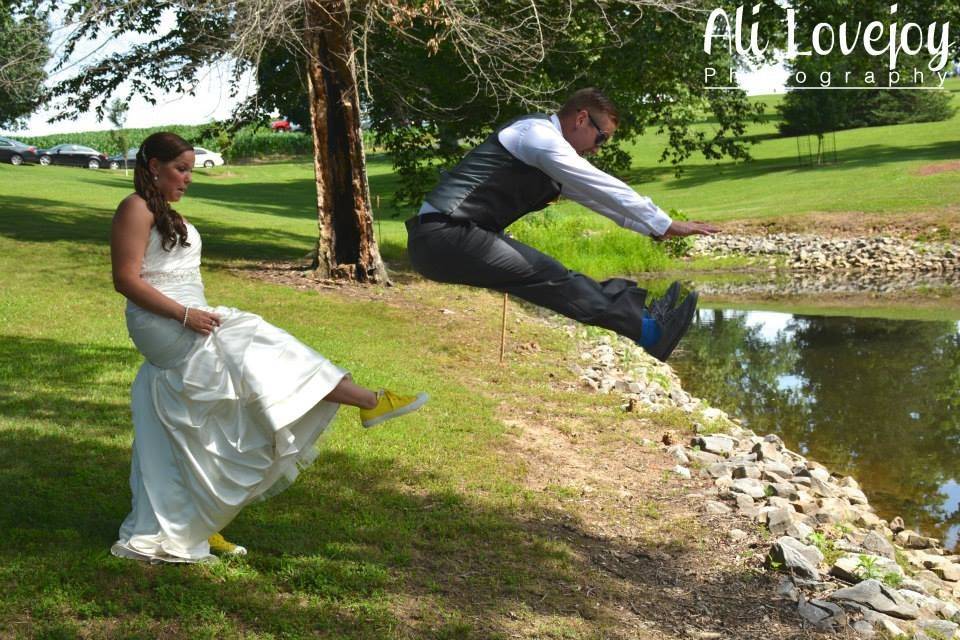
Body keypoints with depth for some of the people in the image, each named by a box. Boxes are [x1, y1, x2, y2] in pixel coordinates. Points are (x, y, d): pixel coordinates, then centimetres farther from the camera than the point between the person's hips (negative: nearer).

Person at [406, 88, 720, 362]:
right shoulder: (538, 133, -11)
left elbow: (597, 197, 26)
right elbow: (604, 188, -13)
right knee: (547, 276, -17)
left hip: (460, 235, 10)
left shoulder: (552, 151, 20)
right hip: (442, 236, -10)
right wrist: (666, 225, -9)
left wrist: (656, 227, 22)